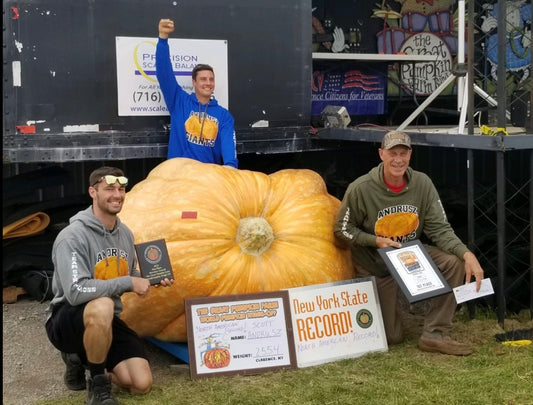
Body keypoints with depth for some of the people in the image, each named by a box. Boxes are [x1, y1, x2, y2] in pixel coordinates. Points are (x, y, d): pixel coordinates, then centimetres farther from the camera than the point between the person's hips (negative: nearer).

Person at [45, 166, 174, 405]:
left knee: (142, 384, -8)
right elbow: (76, 292, -31)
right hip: (66, 319, -7)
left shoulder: (125, 234, 5)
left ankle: (81, 360, 17)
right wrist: (128, 282, -26)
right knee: (102, 306, -41)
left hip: (106, 321, 7)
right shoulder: (72, 237, -19)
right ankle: (98, 384, -17)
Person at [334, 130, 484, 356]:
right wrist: (376, 241, -23)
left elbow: (440, 229, -12)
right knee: (391, 337, -1)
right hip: (375, 266, -3)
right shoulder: (360, 189, -18)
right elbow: (342, 230, -8)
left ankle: (434, 335, -14)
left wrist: (467, 254, -29)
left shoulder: (422, 184, -10)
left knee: (454, 263, -25)